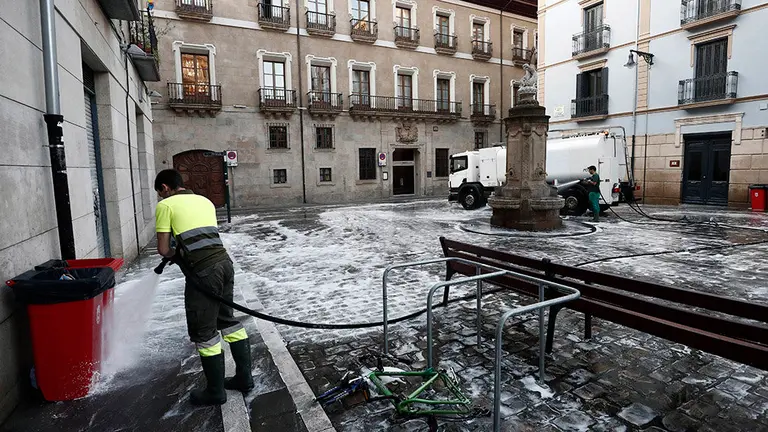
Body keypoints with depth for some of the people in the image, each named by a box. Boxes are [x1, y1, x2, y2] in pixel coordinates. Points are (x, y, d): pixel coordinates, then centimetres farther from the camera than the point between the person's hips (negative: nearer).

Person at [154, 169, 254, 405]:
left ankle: (215, 392, 22)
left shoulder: (166, 205, 3)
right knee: (227, 318, 20)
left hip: (203, 271, -7)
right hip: (224, 261, 7)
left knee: (203, 332, 8)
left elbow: (163, 249, 2)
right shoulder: (205, 200, 21)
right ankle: (244, 377, 30)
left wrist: (174, 254, 23)